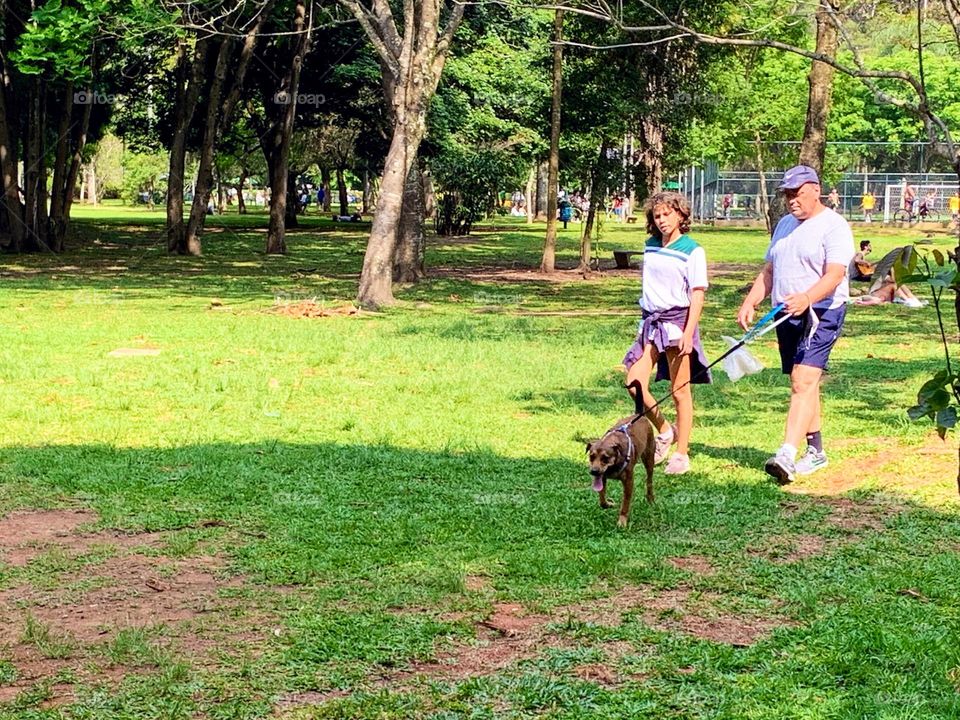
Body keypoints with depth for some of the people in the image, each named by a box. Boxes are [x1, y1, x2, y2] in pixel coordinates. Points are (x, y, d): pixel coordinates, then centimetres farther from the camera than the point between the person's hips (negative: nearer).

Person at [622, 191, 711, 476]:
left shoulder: (692, 250, -8)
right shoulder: (650, 247, 11)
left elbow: (697, 294, -10)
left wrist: (688, 333, -17)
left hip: (678, 321, -6)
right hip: (652, 321, 6)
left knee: (680, 391, 0)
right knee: (634, 383, -5)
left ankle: (682, 454, 9)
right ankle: (664, 431, 17)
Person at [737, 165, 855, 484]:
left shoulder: (833, 226, -9)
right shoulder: (785, 224, 17)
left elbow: (834, 275, -21)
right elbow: (769, 271, 21)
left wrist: (807, 298, -39)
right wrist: (750, 302, 6)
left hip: (821, 313, -8)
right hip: (786, 314, 8)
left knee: (803, 383, -19)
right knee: (802, 384, 12)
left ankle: (787, 455, -30)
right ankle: (815, 451, 23)